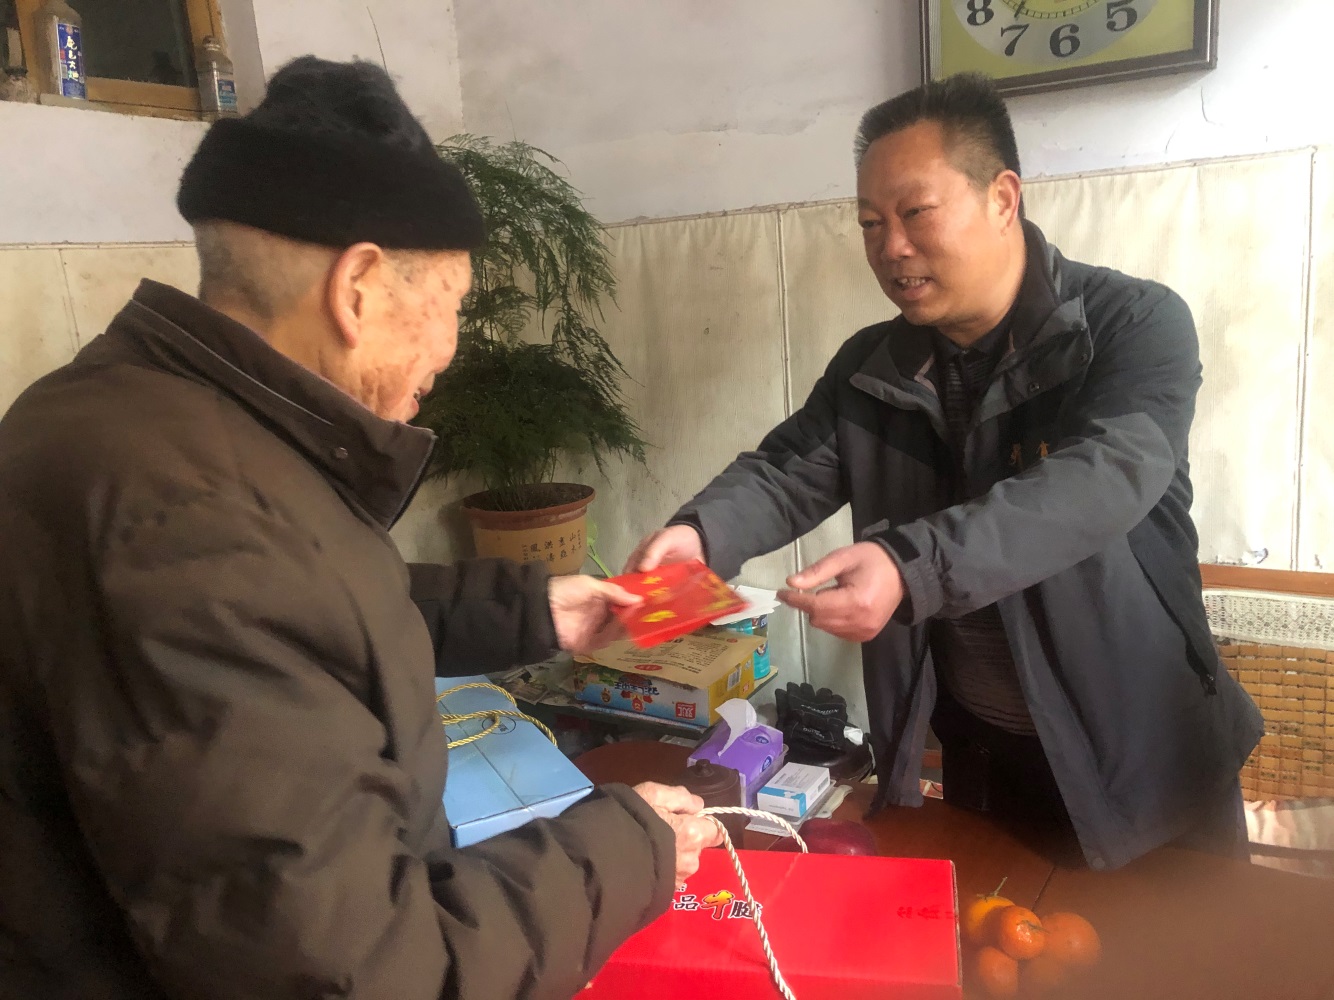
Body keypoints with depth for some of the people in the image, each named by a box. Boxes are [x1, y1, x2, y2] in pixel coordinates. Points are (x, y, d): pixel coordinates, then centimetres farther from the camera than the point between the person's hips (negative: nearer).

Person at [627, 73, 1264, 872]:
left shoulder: (1139, 325, -15)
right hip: (976, 748, 4)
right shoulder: (869, 368, 0)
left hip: (1141, 754, -3)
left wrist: (912, 566, -45)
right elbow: (788, 470, -8)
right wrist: (703, 532, -31)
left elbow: (1101, 481, -31)